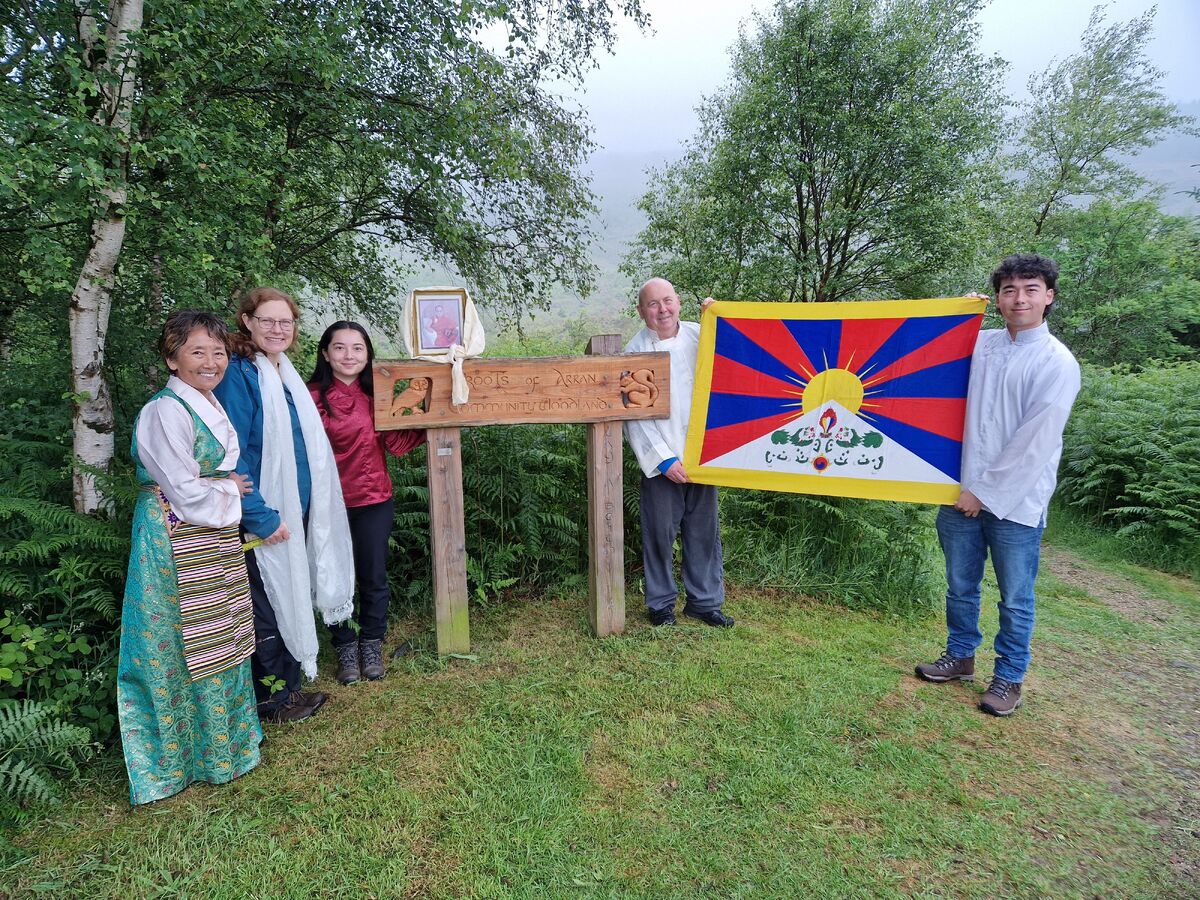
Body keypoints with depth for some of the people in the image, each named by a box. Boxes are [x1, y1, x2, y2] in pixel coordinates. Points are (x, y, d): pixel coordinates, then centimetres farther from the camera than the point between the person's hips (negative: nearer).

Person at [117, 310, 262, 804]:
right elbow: (185, 491, -20)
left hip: (214, 535, 9)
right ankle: (194, 754, 21)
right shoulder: (167, 411, -18)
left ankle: (224, 735, 35)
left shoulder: (209, 405, 10)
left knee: (219, 638, 18)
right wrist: (230, 491, -6)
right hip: (176, 538, -9)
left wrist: (228, 487, 3)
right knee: (186, 644, 4)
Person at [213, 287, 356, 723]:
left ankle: (290, 686, 32)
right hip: (265, 517, -8)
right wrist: (259, 516, -21)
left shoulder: (286, 373, 10)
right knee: (270, 606, 5)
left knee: (292, 601, 17)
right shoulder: (238, 375, -16)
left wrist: (308, 505, 14)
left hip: (299, 511, 8)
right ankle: (272, 700, 22)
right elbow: (232, 454, -20)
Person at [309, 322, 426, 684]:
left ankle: (371, 647, 31)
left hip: (374, 501, 3)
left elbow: (397, 442, -1)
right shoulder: (313, 397, -8)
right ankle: (346, 650, 30)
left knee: (374, 578, 11)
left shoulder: (376, 393, 4)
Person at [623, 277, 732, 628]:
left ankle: (705, 601, 26)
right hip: (661, 461, -3)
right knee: (660, 533, 5)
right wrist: (663, 459, -11)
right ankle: (661, 603, 23)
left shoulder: (700, 335, 5)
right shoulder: (635, 352, -4)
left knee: (704, 531, 11)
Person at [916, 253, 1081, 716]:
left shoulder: (1057, 362, -9)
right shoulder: (977, 343, 5)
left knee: (1015, 598, 7)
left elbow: (1036, 442, -13)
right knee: (960, 586, 17)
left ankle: (1009, 678, 25)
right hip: (962, 493, 5)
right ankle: (960, 656, 36)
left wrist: (986, 492, -11)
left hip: (1015, 502, -4)